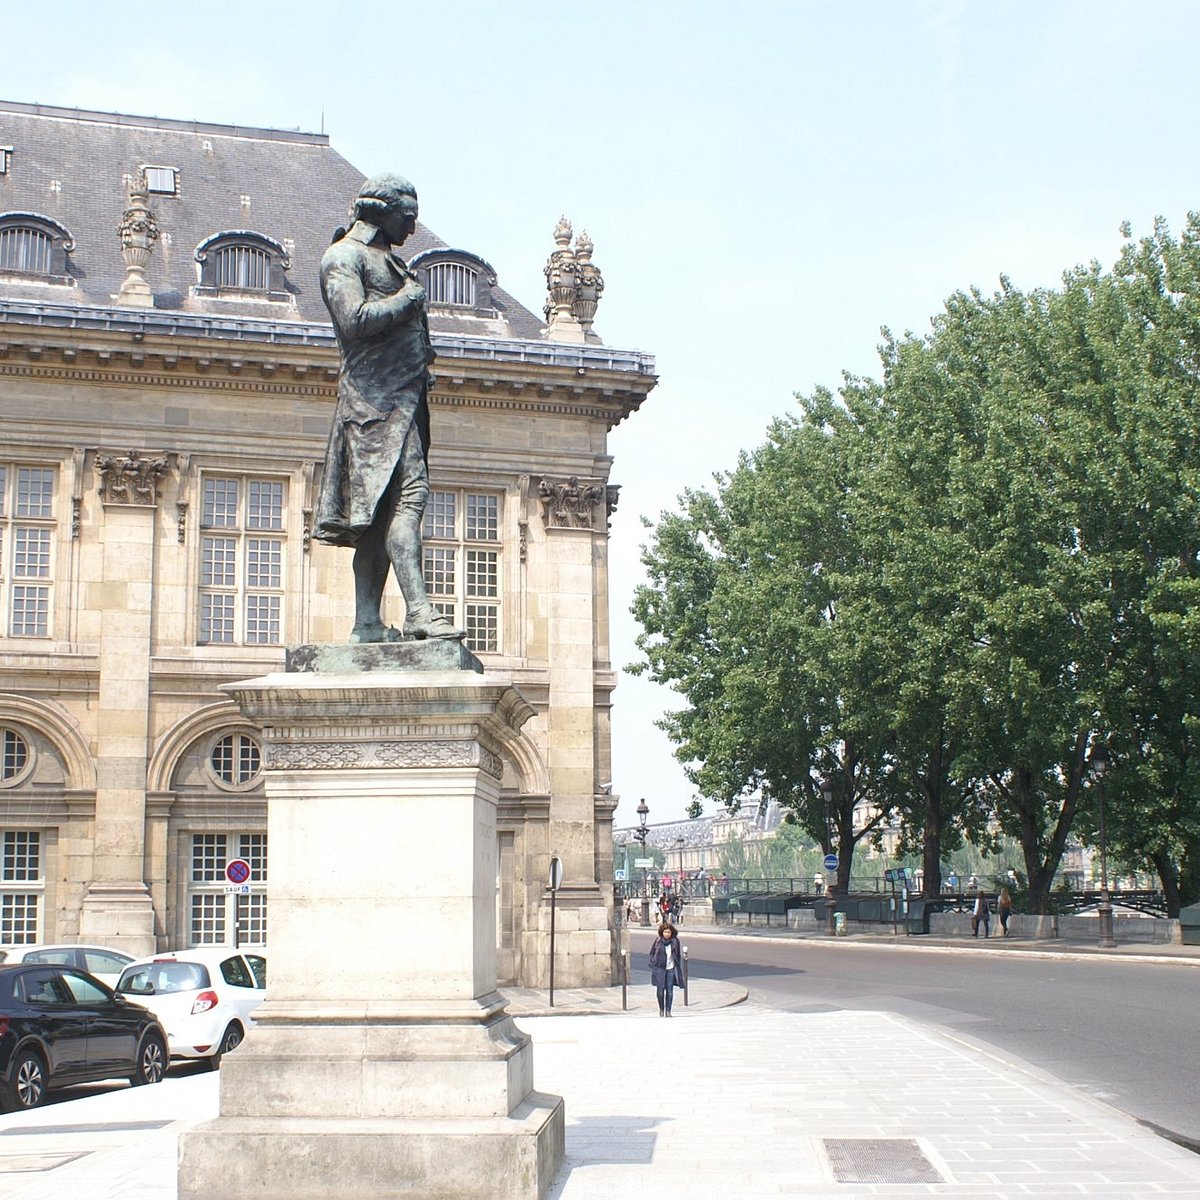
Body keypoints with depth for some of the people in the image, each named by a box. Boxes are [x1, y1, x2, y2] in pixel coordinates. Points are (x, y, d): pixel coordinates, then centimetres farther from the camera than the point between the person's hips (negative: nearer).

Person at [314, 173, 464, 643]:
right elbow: (355, 319, -17)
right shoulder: (344, 256, -2)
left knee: (381, 512, 4)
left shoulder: (389, 260, 27)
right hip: (375, 396, -9)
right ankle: (419, 612, -26)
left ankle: (368, 623, 4)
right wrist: (408, 299, -7)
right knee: (407, 494, -20)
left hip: (404, 396, 9)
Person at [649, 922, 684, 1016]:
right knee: (660, 990, 1)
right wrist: (653, 964, -2)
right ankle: (661, 1009, 21)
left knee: (670, 990, 0)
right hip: (660, 968, -1)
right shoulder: (658, 941, -3)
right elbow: (652, 953, 7)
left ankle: (668, 1011, 10)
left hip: (671, 969, 1)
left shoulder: (675, 941, 0)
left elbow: (678, 956, 9)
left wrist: (678, 969, 7)